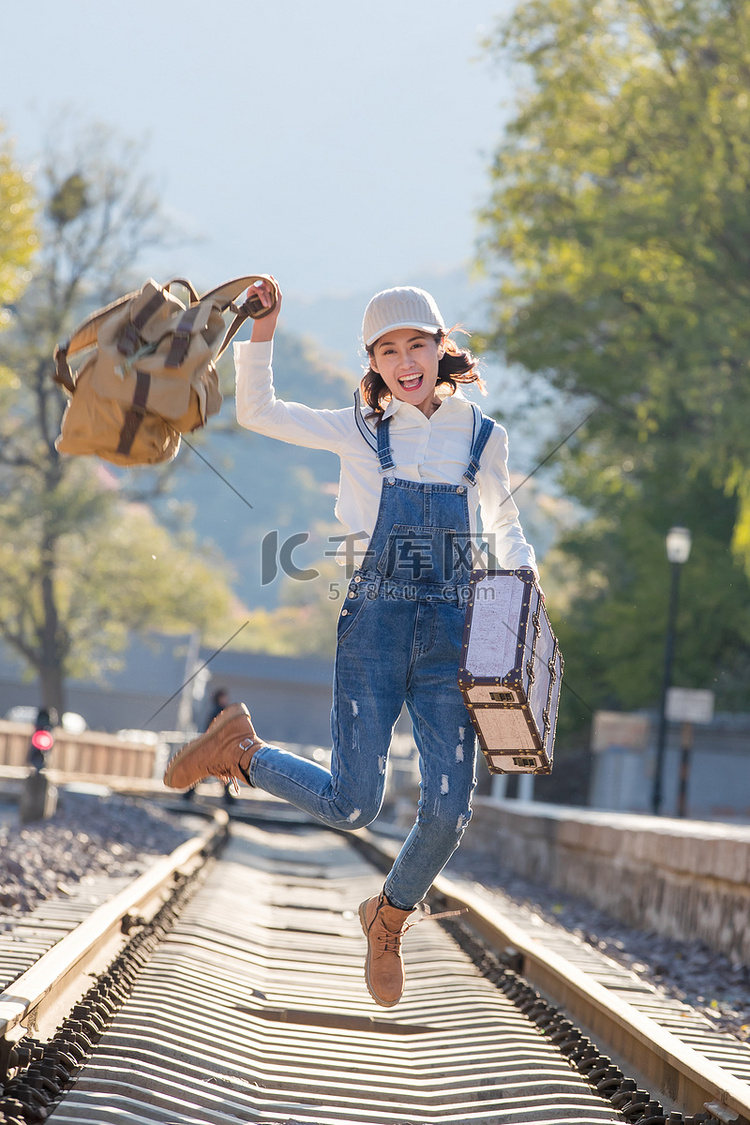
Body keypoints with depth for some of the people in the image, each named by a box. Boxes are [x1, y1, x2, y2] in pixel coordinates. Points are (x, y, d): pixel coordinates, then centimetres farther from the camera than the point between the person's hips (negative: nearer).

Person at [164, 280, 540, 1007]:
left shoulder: (483, 437, 10)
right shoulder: (360, 431, 6)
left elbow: (504, 526, 24)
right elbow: (256, 412, 7)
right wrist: (262, 333, -2)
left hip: (449, 635, 2)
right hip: (373, 627, -2)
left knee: (449, 810, -9)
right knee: (352, 807, -8)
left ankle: (389, 918, 21)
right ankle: (239, 747, 21)